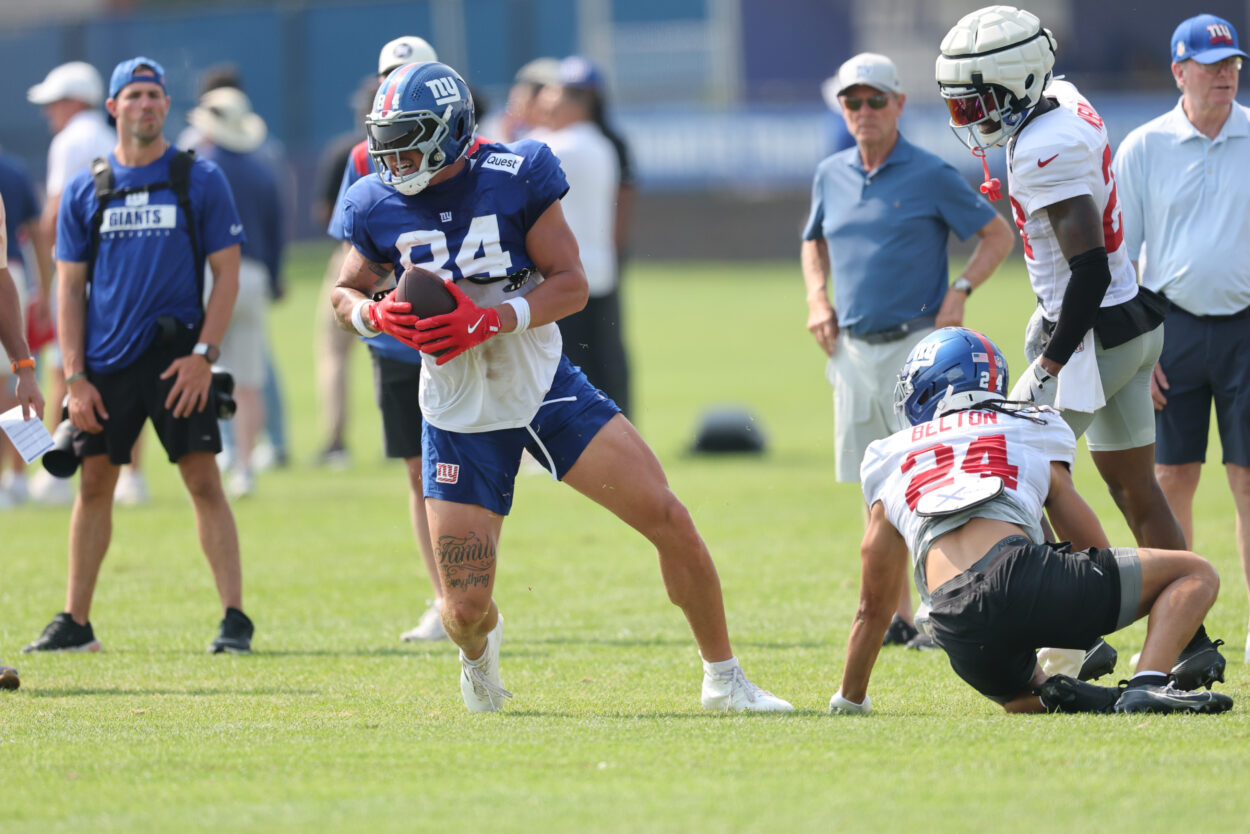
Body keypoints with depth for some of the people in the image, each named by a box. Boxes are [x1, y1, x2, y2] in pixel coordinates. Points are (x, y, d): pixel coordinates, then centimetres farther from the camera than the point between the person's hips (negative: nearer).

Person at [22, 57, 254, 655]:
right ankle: (75, 622, 11)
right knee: (94, 484, 4)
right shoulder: (85, 191, 8)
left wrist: (203, 354, -9)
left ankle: (234, 618, -7)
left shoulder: (199, 180, 3)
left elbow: (226, 274, 2)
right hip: (106, 359, 2)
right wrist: (74, 376, 1)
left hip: (177, 355, -2)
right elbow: (70, 287, 9)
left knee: (203, 481, -8)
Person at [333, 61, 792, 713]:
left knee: (668, 520, -11)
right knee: (466, 607, -5)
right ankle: (479, 647, 36)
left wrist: (492, 320, -26)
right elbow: (347, 292, 11)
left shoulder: (514, 177, -11)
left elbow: (571, 284, -10)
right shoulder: (379, 206, -5)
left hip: (543, 385, -1)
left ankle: (723, 678, 6)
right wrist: (375, 316, -13)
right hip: (460, 414, 1)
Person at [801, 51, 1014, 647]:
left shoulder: (930, 175, -5)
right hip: (854, 349, 6)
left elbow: (997, 235, 0)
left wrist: (959, 292, -11)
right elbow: (814, 242, 27)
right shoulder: (831, 176, 10)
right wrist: (817, 298, 11)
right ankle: (896, 616, 14)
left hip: (917, 346, -6)